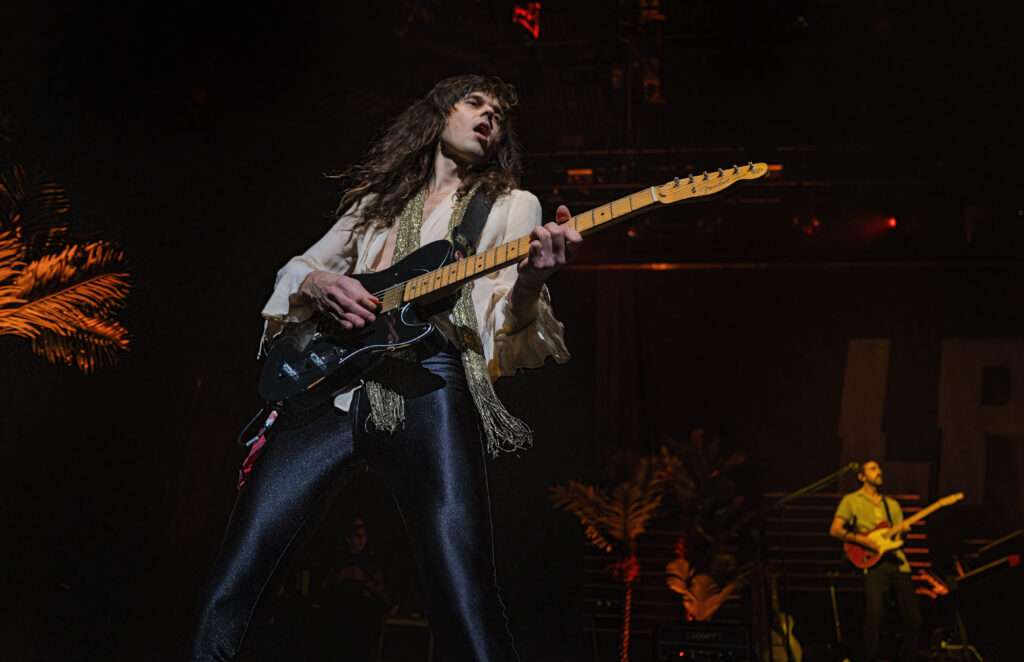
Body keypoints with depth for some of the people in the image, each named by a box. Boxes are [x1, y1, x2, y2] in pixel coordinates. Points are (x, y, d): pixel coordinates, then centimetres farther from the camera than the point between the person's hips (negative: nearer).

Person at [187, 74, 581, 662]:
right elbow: (295, 269, 28)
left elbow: (506, 328, 3)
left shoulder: (511, 205, 17)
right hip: (331, 387, 4)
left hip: (427, 389, -3)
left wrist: (529, 282, -21)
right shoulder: (378, 200, 27)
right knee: (223, 603, -1)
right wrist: (317, 284, 3)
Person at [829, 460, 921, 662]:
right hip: (874, 562, -5)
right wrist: (863, 540, -11)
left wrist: (901, 532, 0)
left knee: (913, 615, -2)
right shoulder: (851, 500, 9)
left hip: (897, 560, 5)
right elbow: (835, 530, 0)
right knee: (874, 613, -17)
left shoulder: (892, 504, 24)